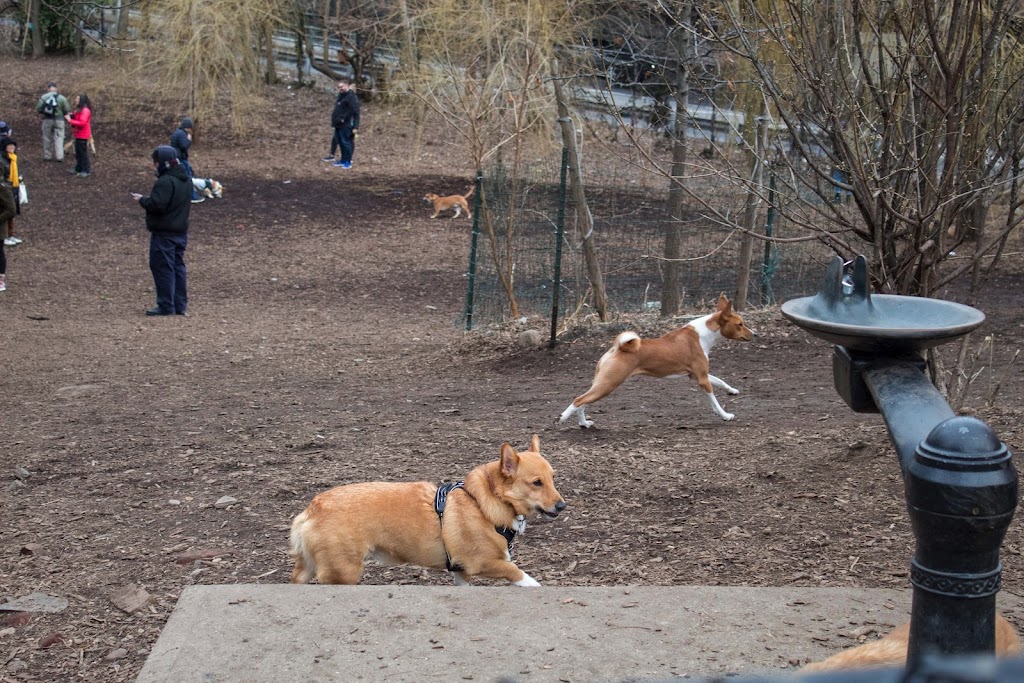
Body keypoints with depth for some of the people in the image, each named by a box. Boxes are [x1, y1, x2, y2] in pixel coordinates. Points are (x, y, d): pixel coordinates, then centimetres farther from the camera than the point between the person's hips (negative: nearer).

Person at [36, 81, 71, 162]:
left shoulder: (44, 97, -5)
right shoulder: (62, 98, -5)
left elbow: (38, 108, -8)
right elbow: (67, 110, -5)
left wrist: (42, 114, 11)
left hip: (47, 120, 1)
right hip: (59, 120, -1)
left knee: (47, 138, 10)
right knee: (59, 138, 3)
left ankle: (47, 156, 14)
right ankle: (59, 156, -3)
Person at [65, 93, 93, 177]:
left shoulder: (85, 110, -17)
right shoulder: (78, 109, 15)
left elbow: (82, 122, -25)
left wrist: (70, 120, -22)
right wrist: (71, 116, 1)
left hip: (83, 136, -10)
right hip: (78, 135, 10)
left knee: (83, 153, -6)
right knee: (78, 153, 15)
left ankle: (85, 171, -2)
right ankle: (78, 169, 23)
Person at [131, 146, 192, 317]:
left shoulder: (165, 181, -20)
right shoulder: (186, 180, 11)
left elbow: (156, 205, -26)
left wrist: (142, 200, -8)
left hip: (164, 234, -9)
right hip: (181, 231, 9)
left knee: (162, 268, -3)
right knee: (178, 267, 13)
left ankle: (166, 306, -1)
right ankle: (180, 305, 16)